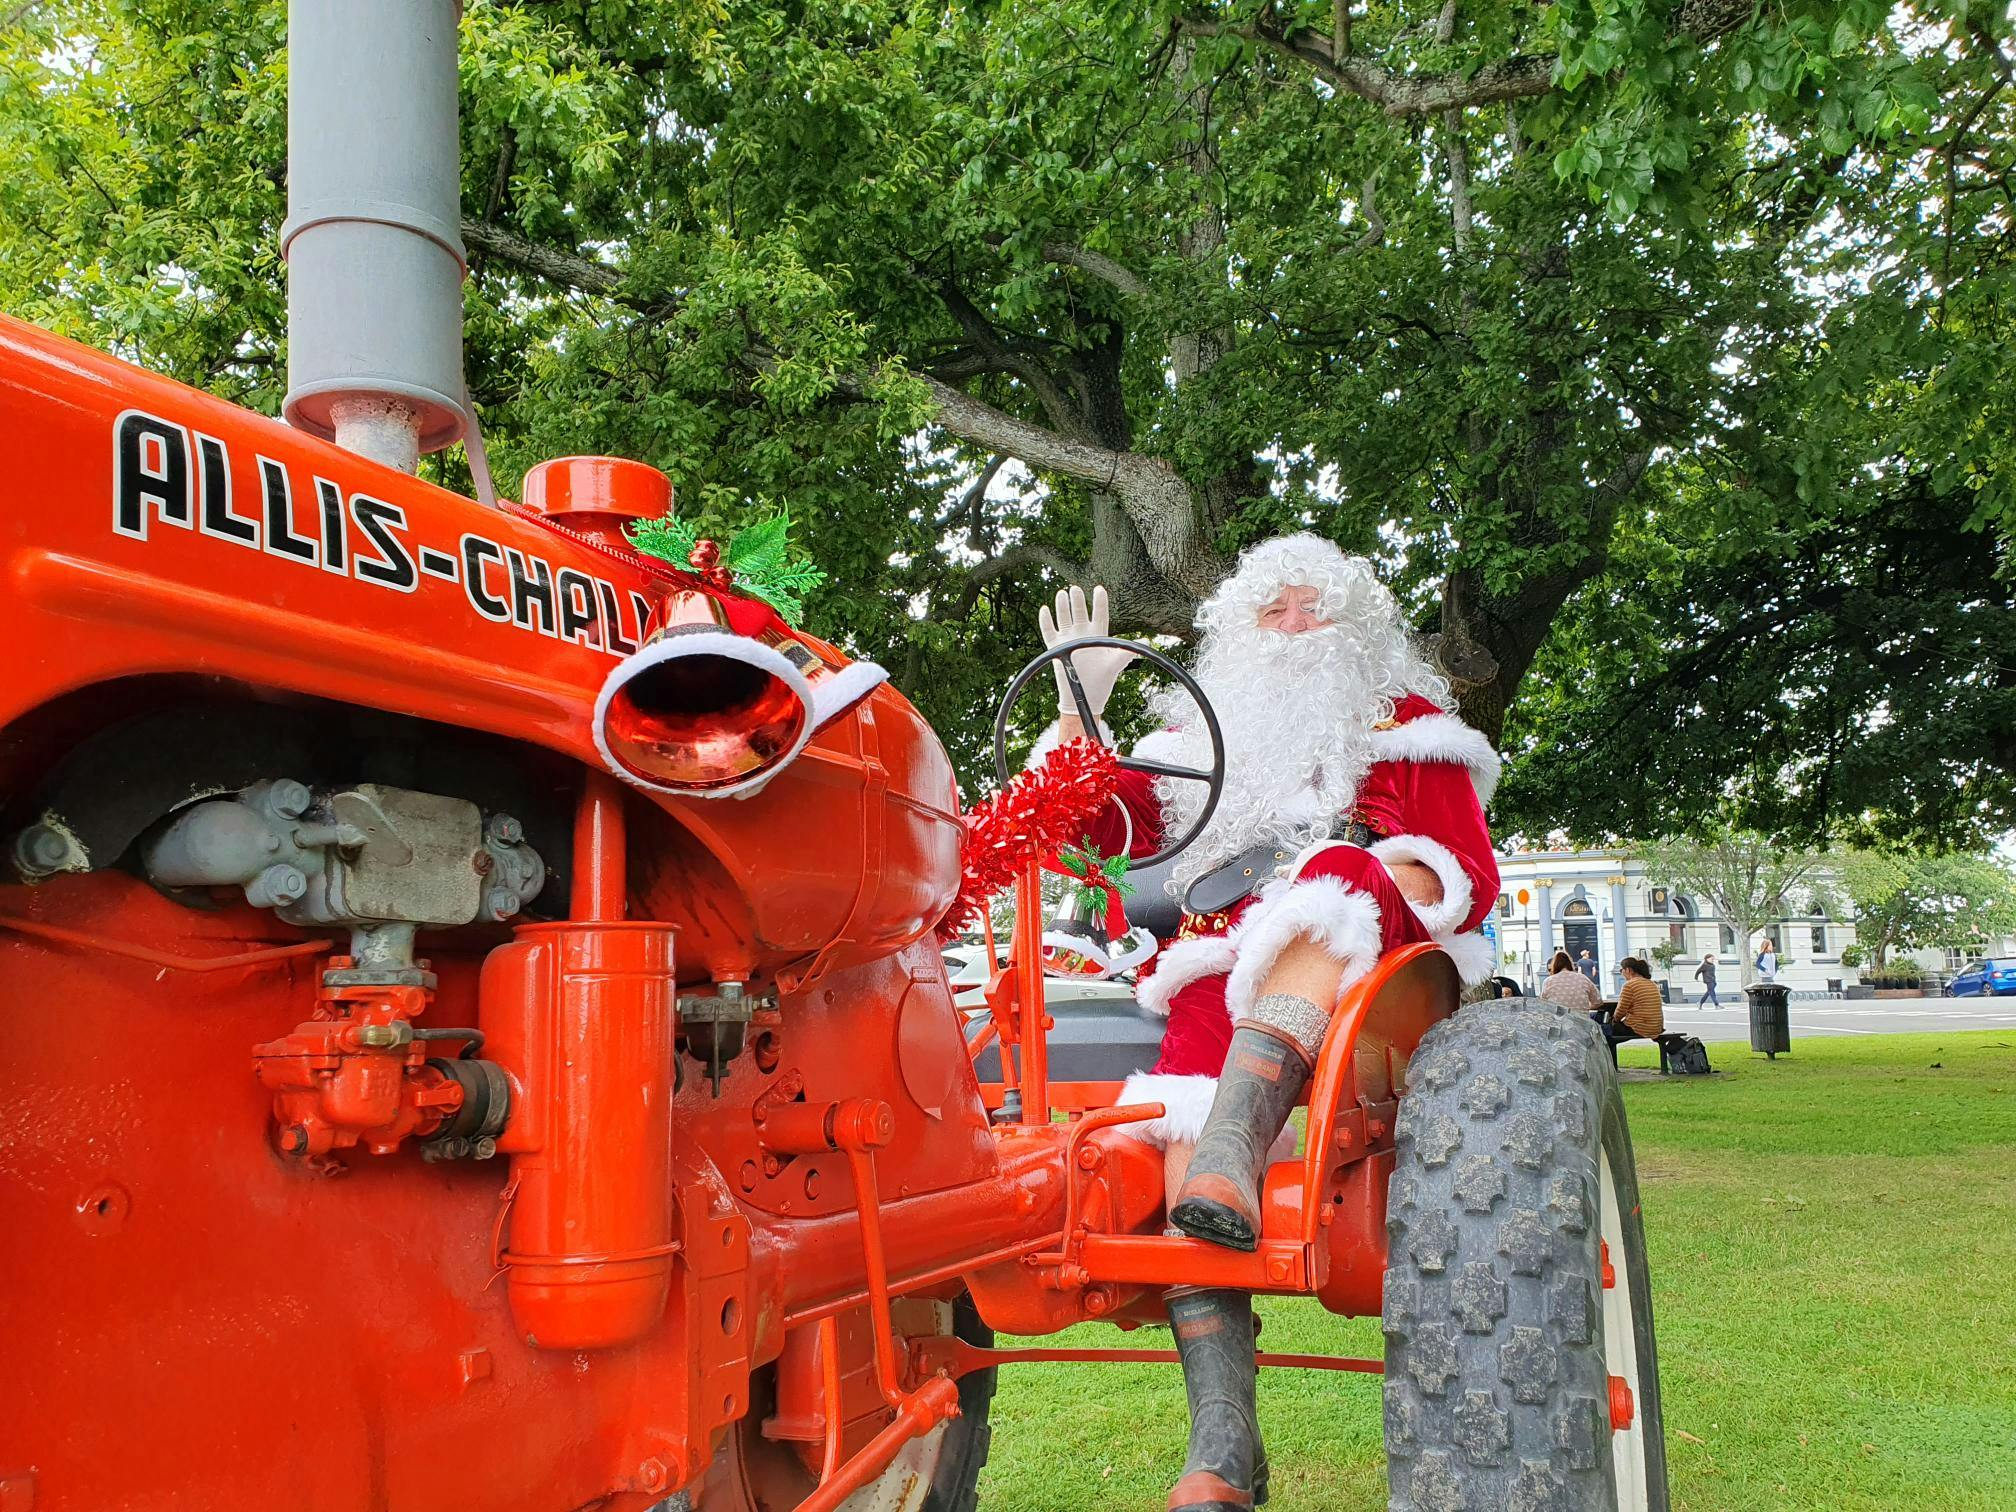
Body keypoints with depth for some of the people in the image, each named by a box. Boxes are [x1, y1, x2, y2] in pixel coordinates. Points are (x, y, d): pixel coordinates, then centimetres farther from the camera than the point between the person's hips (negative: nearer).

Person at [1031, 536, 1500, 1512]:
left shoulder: (1406, 722, 24)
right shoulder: (1200, 733, 29)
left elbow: (1468, 871, 12)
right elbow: (1091, 827, 22)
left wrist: (1390, 883, -10)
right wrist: (1079, 704, 11)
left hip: (1362, 966, -1)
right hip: (1219, 968, 1)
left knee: (1331, 878, -35)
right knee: (1186, 1108, -29)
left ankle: (1232, 1145, -54)